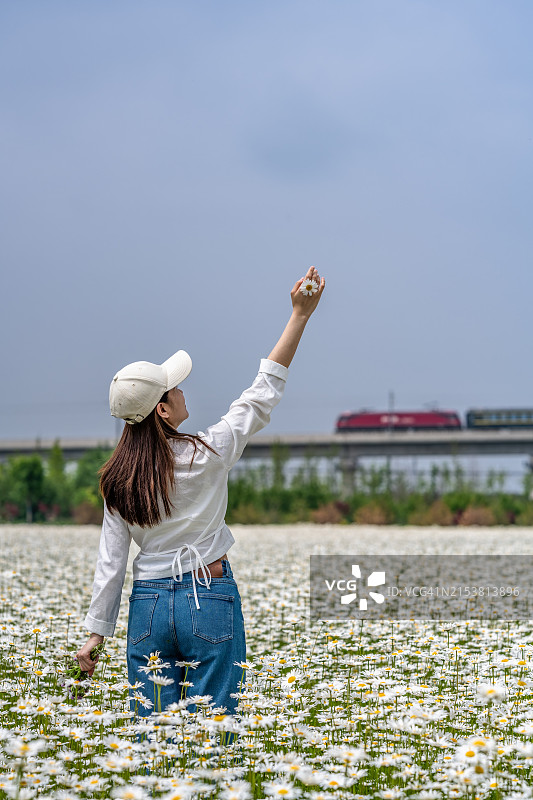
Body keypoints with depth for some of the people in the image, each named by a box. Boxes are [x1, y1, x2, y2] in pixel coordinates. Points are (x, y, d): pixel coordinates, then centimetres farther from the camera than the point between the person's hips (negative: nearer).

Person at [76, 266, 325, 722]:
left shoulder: (118, 482, -1)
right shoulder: (207, 454, -10)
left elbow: (110, 562, 1)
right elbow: (265, 393, -5)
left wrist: (97, 632, 9)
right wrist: (300, 315, -2)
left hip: (149, 606, 3)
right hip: (209, 600, -3)